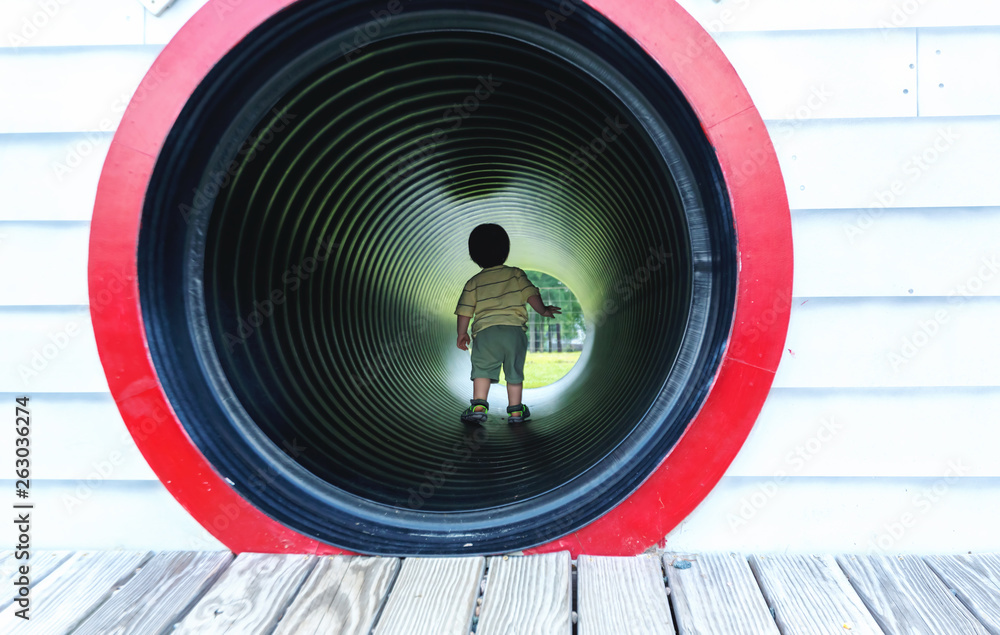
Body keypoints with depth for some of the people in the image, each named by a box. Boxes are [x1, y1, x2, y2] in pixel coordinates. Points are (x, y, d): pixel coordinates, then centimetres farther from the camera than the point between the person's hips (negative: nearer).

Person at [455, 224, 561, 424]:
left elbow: (465, 311, 10)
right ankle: (515, 410, 11)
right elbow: (531, 294, 1)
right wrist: (543, 310, 11)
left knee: (482, 369, 3)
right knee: (514, 371, 9)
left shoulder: (474, 282, 13)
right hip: (514, 328, 0)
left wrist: (462, 333, 19)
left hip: (484, 329, 0)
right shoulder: (516, 274, 12)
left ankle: (478, 405, -10)